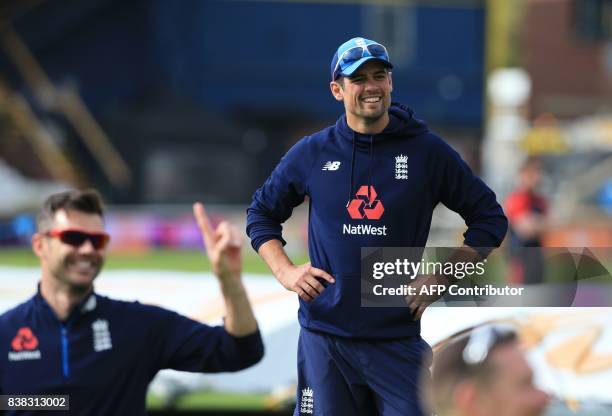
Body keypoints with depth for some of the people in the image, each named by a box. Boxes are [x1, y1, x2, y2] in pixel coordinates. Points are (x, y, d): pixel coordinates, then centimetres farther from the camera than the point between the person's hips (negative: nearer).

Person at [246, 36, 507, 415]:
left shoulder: (428, 152, 0)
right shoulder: (311, 153, 4)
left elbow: (489, 218, 7)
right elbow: (261, 213, 18)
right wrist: (284, 271, 4)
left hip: (397, 339, -1)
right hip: (324, 337, 1)